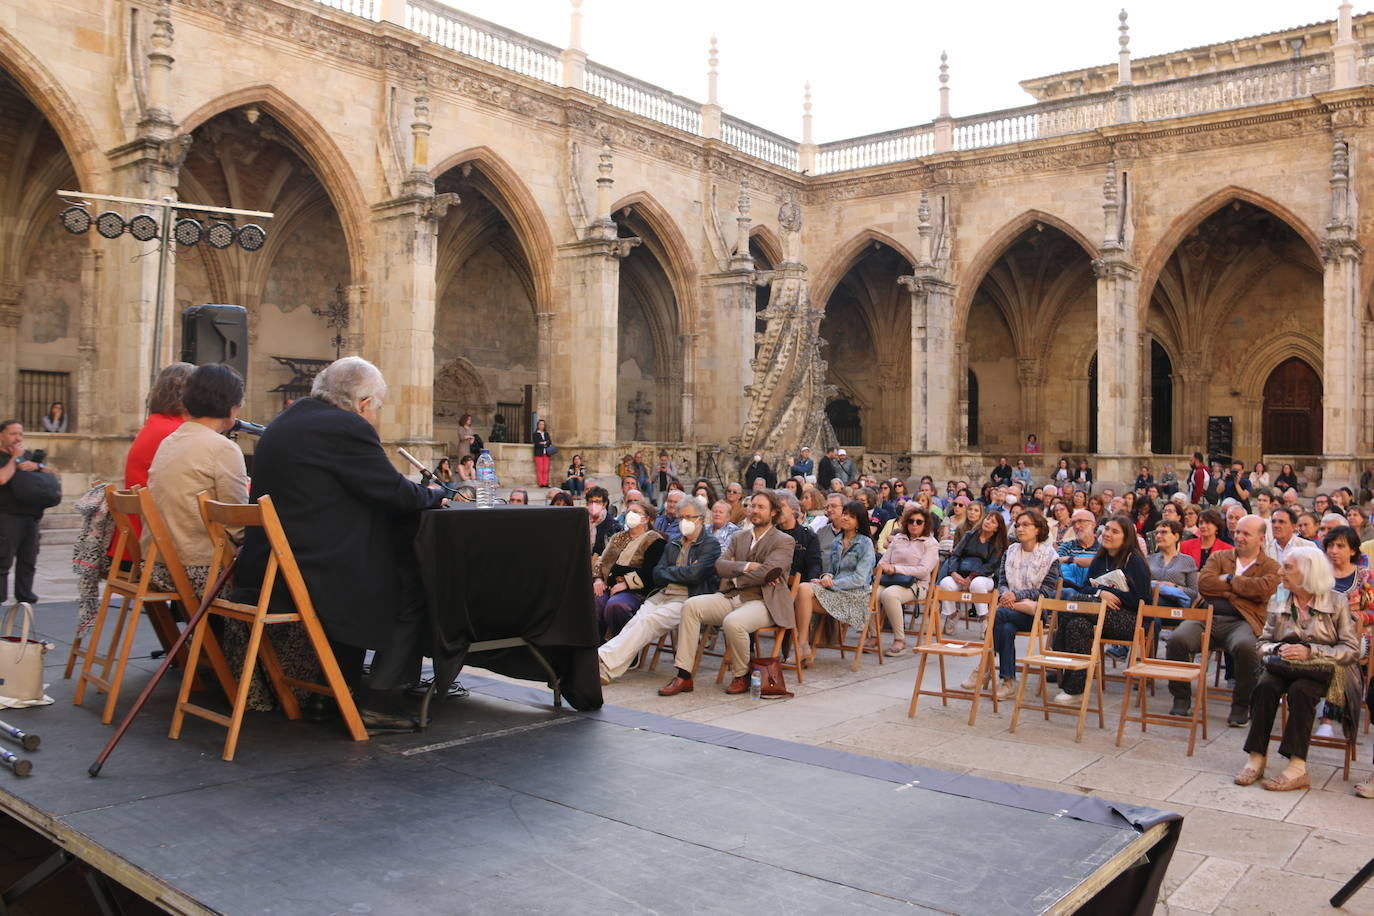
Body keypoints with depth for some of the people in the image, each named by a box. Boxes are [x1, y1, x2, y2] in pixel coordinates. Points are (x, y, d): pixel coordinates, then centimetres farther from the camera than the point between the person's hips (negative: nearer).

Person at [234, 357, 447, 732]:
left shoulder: (283, 422, 15)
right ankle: (378, 701, 5)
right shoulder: (347, 428, -13)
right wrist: (434, 494, 9)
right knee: (412, 586, 6)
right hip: (310, 576, -9)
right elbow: (398, 495, -13)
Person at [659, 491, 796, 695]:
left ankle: (742, 676, -7)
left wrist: (735, 573, -2)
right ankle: (683, 676, -18)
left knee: (733, 622, -35)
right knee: (691, 606, -17)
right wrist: (747, 566, -11)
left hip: (763, 602, -6)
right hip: (732, 598, 6)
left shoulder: (784, 541, 2)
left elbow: (766, 572, -13)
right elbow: (719, 565, 4)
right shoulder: (738, 537, 20)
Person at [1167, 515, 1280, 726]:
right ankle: (1181, 699, -9)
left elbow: (1263, 590, -8)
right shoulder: (1219, 557, 23)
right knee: (1177, 639, -27)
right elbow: (1203, 583, 4)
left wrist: (1229, 579, 1)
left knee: (1245, 647, -37)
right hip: (1207, 617, 2)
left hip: (1241, 622, -2)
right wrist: (1242, 588, 2)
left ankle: (1241, 706, -15)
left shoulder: (1271, 568, 16)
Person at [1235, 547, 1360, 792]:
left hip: (1321, 670, -3)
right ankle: (1257, 759, -28)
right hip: (1284, 667, 3)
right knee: (1265, 686, -29)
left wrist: (1309, 651, -19)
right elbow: (1263, 643, 11)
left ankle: (1297, 767, -33)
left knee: (1300, 690, -35)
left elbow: (1352, 650, -6)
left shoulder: (1336, 602, 1)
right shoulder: (1277, 601, 12)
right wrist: (1278, 649, -13)